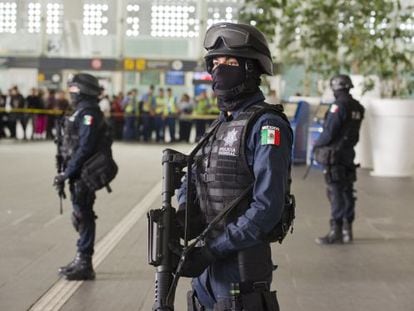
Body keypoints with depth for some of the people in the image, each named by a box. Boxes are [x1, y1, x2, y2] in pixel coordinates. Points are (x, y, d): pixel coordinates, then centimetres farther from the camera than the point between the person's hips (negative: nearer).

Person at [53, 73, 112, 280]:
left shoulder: (88, 113, -15)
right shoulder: (82, 112, 16)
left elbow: (85, 148, -22)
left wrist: (67, 173, -19)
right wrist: (66, 173, 17)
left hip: (84, 174, -10)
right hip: (79, 173, 10)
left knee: (83, 216, -5)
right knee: (81, 216, 15)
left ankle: (84, 265, 0)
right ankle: (81, 259, 25)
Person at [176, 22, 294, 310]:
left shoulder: (266, 126, -13)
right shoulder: (220, 124, 13)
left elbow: (268, 208, -21)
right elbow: (191, 180, 18)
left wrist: (213, 249, -21)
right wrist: (185, 210, -5)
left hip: (242, 261, -8)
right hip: (204, 264, 8)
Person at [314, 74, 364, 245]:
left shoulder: (339, 106, -16)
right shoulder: (358, 108, 7)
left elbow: (329, 133, -17)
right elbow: (352, 132, 10)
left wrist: (317, 145, 0)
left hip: (334, 154, -8)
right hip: (349, 153, 8)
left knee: (336, 193, -5)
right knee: (347, 192, 13)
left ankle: (335, 232, -2)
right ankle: (347, 230, 20)